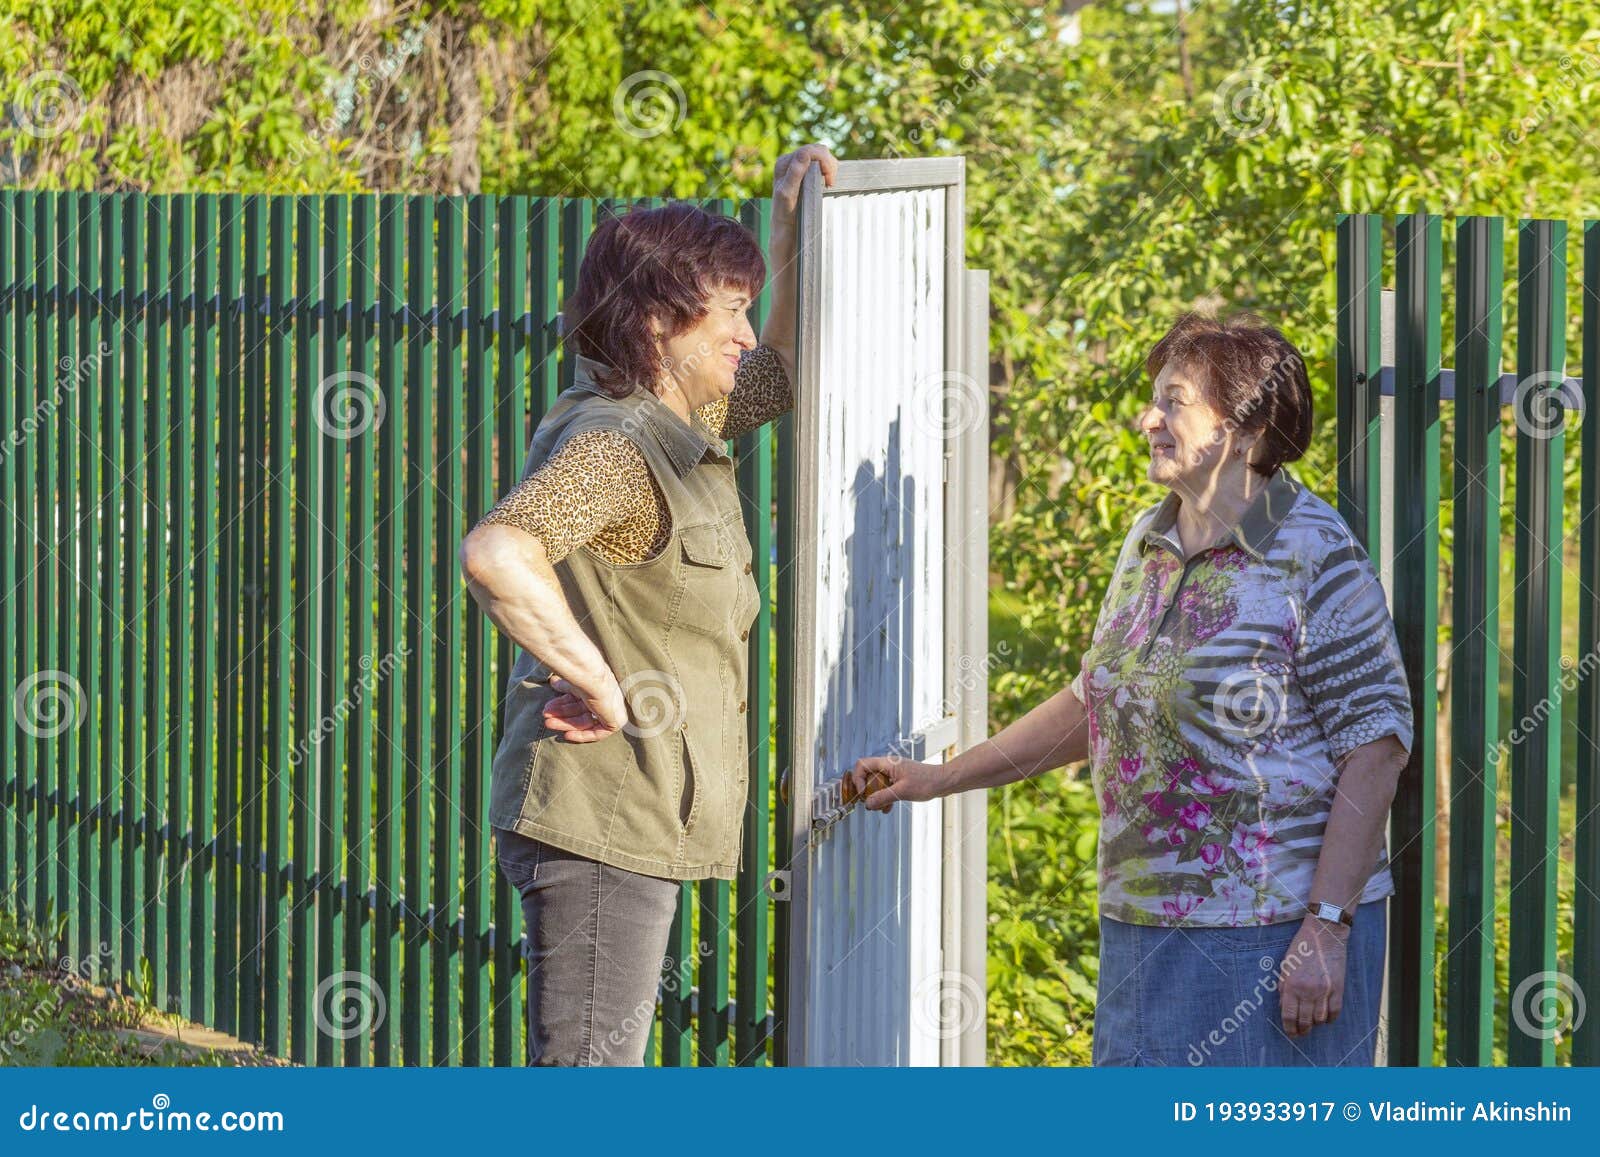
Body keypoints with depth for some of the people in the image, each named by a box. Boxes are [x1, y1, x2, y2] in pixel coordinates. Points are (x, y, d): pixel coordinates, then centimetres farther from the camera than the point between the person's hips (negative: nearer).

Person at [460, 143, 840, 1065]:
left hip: (635, 823, 10)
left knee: (601, 1071, 16)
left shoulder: (680, 427, 12)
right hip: (601, 821, -10)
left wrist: (791, 221, 15)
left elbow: (785, 368, 30)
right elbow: (496, 552, -36)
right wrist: (602, 686, -28)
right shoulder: (611, 447, -18)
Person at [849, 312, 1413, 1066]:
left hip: (1275, 935, -7)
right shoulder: (1149, 543, 12)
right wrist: (939, 779, 24)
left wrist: (1327, 931, -18)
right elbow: (1095, 701, 24)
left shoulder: (1313, 558, -11)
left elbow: (1375, 745, -14)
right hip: (1144, 925, 7)